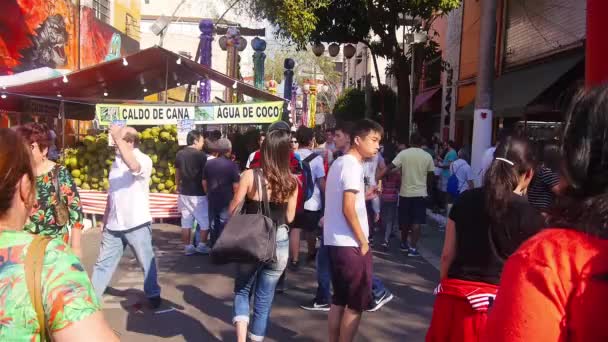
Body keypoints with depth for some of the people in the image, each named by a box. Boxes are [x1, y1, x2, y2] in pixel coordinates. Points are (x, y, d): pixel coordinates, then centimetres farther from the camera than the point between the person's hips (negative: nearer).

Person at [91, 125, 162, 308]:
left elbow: (133, 166, -38)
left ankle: (153, 294, 26)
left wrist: (118, 138, -36)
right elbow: (112, 193, 17)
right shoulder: (117, 160, 10)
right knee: (103, 262, 12)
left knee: (147, 262, 9)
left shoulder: (144, 160, -11)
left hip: (137, 224, -6)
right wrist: (105, 221, 18)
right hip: (114, 224, 6)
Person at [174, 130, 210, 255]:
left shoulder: (179, 154, 5)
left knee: (186, 221, 9)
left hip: (184, 193, 6)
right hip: (198, 194, -6)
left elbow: (177, 174, 13)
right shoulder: (201, 155, -11)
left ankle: (188, 247, 14)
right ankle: (202, 245, 10)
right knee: (205, 221, 8)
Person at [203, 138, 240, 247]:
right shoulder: (232, 165, -14)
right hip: (227, 201, -4)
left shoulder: (208, 164, 1)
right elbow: (235, 186, -14)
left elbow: (204, 182, 9)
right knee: (224, 227, 3)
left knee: (213, 225, 14)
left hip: (212, 200, 5)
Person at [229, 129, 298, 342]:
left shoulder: (250, 175, -13)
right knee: (264, 298, 15)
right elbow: (289, 217, 3)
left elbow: (233, 209, -6)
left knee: (242, 291, 19)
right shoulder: (291, 181, -5)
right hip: (279, 242, 2)